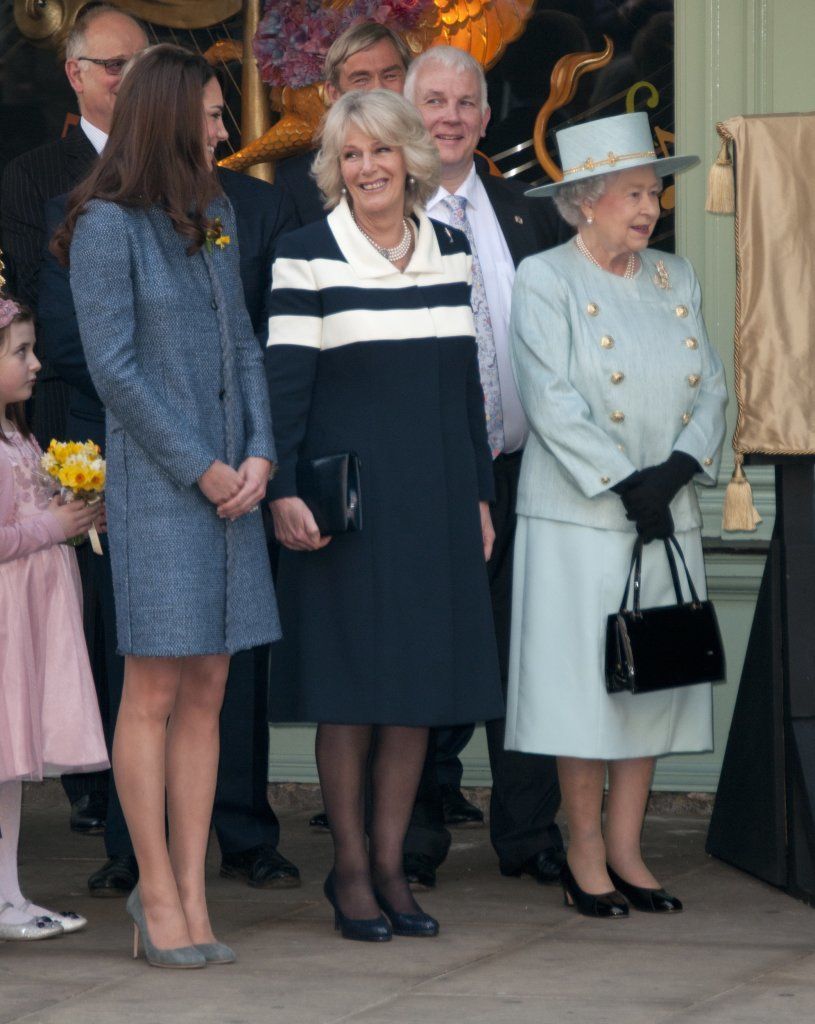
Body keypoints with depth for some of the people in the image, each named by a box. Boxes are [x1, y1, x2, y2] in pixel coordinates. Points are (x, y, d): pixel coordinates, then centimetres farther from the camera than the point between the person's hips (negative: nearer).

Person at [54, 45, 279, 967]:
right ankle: (157, 890, 4)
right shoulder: (107, 226, -7)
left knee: (207, 695, 4)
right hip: (154, 480, -6)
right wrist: (201, 471, -11)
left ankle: (190, 894, 7)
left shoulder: (212, 221, 13)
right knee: (154, 692, -4)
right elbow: (113, 368, -11)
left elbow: (242, 346, 12)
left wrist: (258, 456, -2)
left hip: (230, 484, 6)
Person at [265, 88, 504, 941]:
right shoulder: (307, 256, -3)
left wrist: (479, 495, 12)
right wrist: (282, 491, -15)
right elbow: (284, 381, -6)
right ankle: (349, 868, 6)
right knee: (349, 684, -2)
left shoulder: (449, 250, 10)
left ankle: (390, 863, 12)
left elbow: (466, 381, 14)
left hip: (435, 492, 4)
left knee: (420, 682, 5)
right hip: (348, 490, -4)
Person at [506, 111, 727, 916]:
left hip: (668, 518, 5)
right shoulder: (544, 281, -3)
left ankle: (626, 850, 13)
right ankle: (585, 857, 5)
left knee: (653, 681, 6)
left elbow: (710, 386, 8)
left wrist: (679, 468, -9)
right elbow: (551, 400, -12)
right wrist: (625, 482, -16)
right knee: (586, 682, -3)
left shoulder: (675, 279, 13)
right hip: (580, 518, -5)